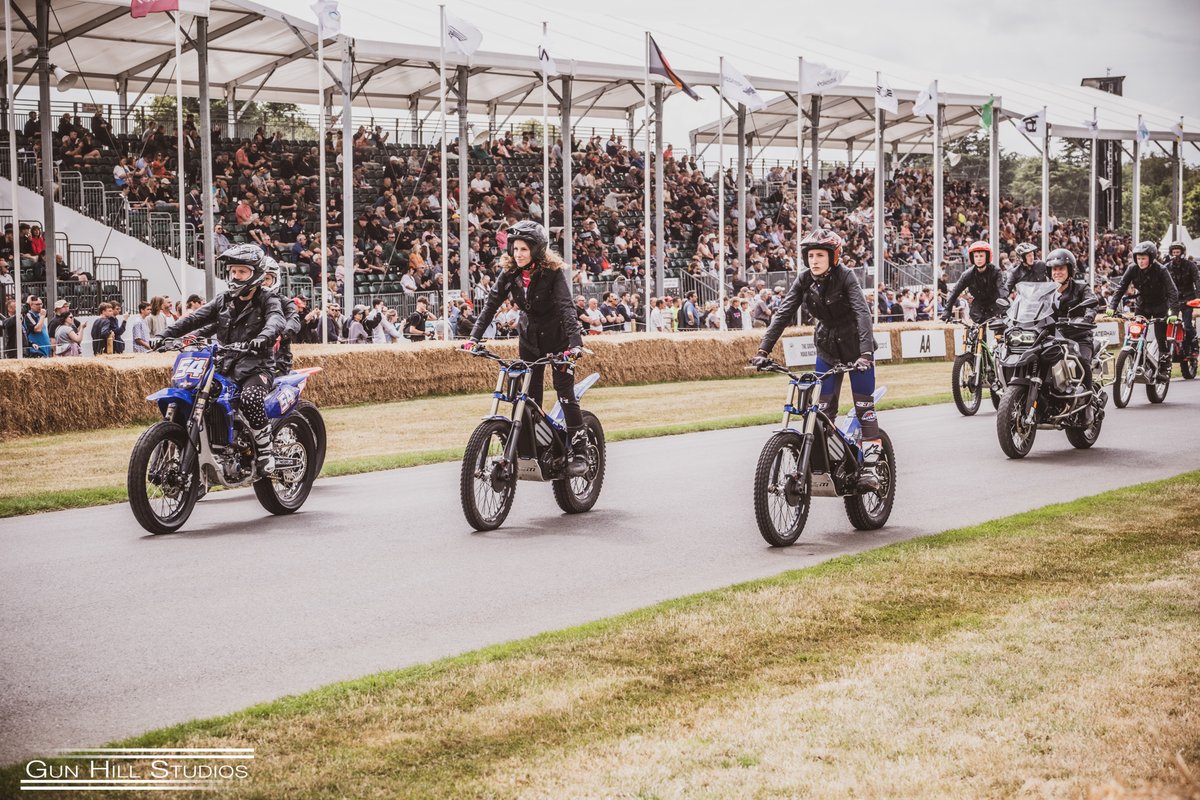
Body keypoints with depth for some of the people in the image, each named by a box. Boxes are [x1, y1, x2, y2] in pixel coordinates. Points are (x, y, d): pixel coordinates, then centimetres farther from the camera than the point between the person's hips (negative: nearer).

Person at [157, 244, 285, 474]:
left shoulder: (267, 300, 2)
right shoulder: (223, 301, 17)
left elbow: (276, 321, -20)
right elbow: (194, 318, 10)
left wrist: (263, 338, -43)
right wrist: (165, 336, -5)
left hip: (256, 367, -5)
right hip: (224, 367, 5)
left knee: (250, 399, -36)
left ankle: (266, 452, -20)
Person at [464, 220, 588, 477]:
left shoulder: (552, 272, -20)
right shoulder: (510, 273, -7)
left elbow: (566, 306, -30)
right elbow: (491, 304, -10)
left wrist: (575, 343, -43)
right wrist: (475, 336, -22)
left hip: (557, 339, -4)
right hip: (530, 338, 4)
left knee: (566, 394, -9)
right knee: (529, 397, 1)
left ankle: (580, 453, -4)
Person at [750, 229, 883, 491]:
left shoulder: (845, 277, -23)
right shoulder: (804, 280, -11)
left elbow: (862, 312, -33)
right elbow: (783, 314, -15)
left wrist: (866, 353, -46)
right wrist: (763, 350, -26)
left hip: (856, 345, -4)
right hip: (827, 347, 4)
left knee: (864, 406, -5)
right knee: (824, 407, 1)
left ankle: (870, 468, -3)